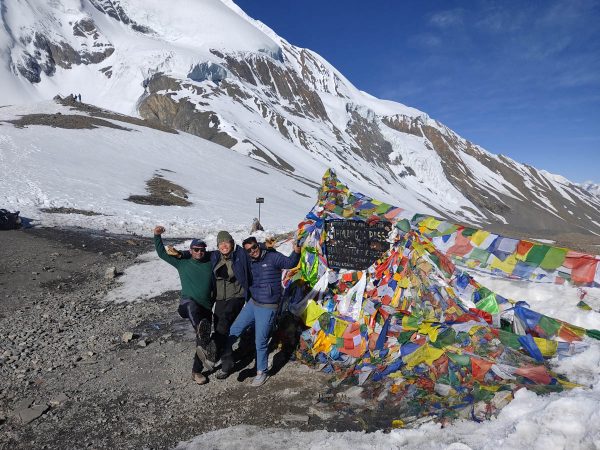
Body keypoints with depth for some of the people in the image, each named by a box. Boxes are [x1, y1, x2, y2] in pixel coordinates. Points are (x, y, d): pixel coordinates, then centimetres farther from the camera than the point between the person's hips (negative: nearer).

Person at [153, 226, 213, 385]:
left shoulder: (211, 262, 14)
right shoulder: (183, 263, 11)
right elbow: (162, 253, 13)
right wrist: (157, 236, 5)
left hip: (205, 308, 3)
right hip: (188, 303, -3)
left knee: (203, 341, 5)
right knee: (192, 305, -42)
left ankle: (197, 371, 25)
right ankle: (201, 329, -70)